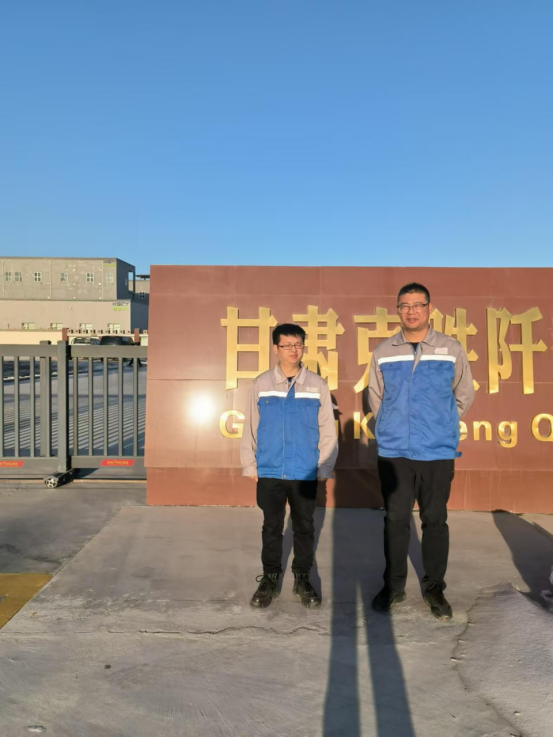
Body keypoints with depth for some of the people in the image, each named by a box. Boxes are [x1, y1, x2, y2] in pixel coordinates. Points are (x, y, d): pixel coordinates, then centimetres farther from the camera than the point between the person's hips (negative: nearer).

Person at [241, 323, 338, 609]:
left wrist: (325, 468, 1)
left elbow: (327, 430, 2)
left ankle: (302, 579, 31)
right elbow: (251, 427, 4)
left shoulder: (317, 385, -1)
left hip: (305, 473, 0)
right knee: (271, 527, 13)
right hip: (269, 472, 0)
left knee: (304, 527, 13)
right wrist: (249, 465, 4)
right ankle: (269, 579, 30)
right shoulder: (261, 384, 0)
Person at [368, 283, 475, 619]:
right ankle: (394, 586, 26)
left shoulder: (452, 349, -2)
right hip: (394, 452, 1)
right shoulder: (383, 352, 1)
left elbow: (464, 396, 8)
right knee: (396, 520, 9)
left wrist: (439, 425, 11)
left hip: (438, 452, -1)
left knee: (435, 521, 9)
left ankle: (435, 587, 27)